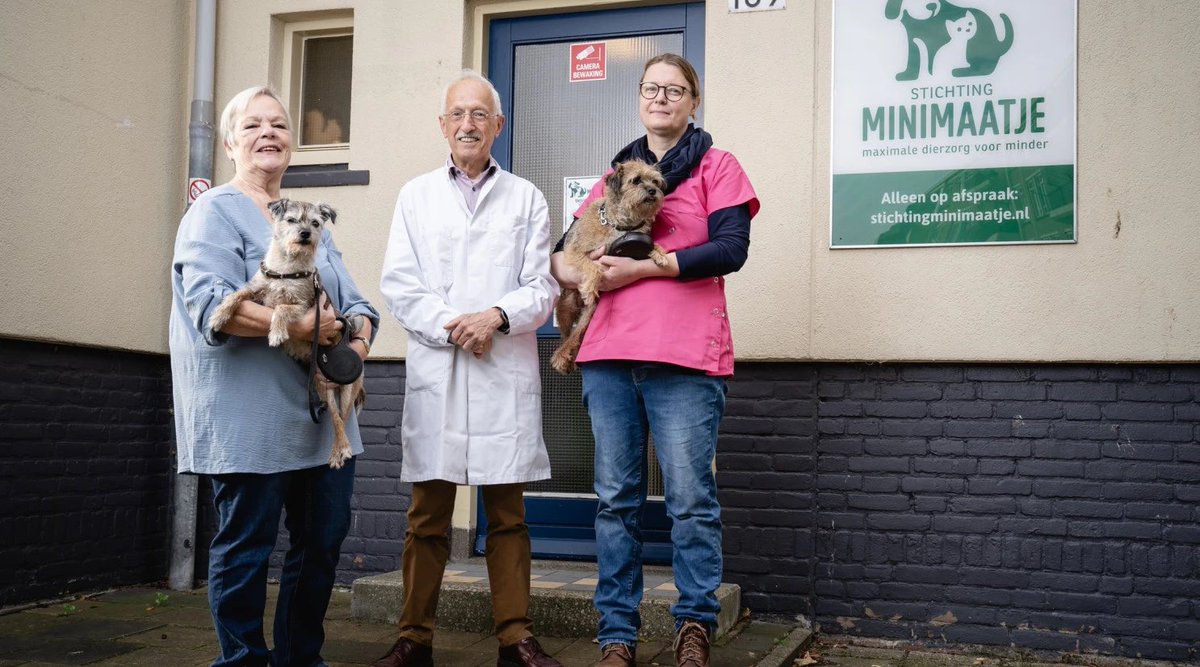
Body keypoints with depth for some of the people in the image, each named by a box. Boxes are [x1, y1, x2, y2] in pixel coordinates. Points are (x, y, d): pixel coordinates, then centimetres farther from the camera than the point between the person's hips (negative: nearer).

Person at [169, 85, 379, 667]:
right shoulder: (215, 211, -1)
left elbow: (355, 302, 12)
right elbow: (211, 305, -16)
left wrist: (357, 344, -9)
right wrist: (298, 327, -21)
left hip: (323, 415, 7)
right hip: (252, 417, -7)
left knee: (323, 541, 11)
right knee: (246, 547, 1)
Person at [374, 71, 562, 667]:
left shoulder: (526, 199, 12)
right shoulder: (415, 196, 14)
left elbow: (542, 287, 5)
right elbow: (398, 283, 5)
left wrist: (497, 316, -13)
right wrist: (451, 327, -8)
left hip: (506, 374, 0)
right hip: (435, 372, 1)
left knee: (507, 513, 3)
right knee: (427, 515, 3)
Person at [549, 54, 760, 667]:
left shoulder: (716, 167, 9)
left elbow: (731, 248, -6)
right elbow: (565, 248, 24)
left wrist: (641, 268, -10)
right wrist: (566, 269, -1)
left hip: (683, 359, -4)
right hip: (609, 353, 4)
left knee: (690, 499, -4)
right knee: (616, 499, 6)